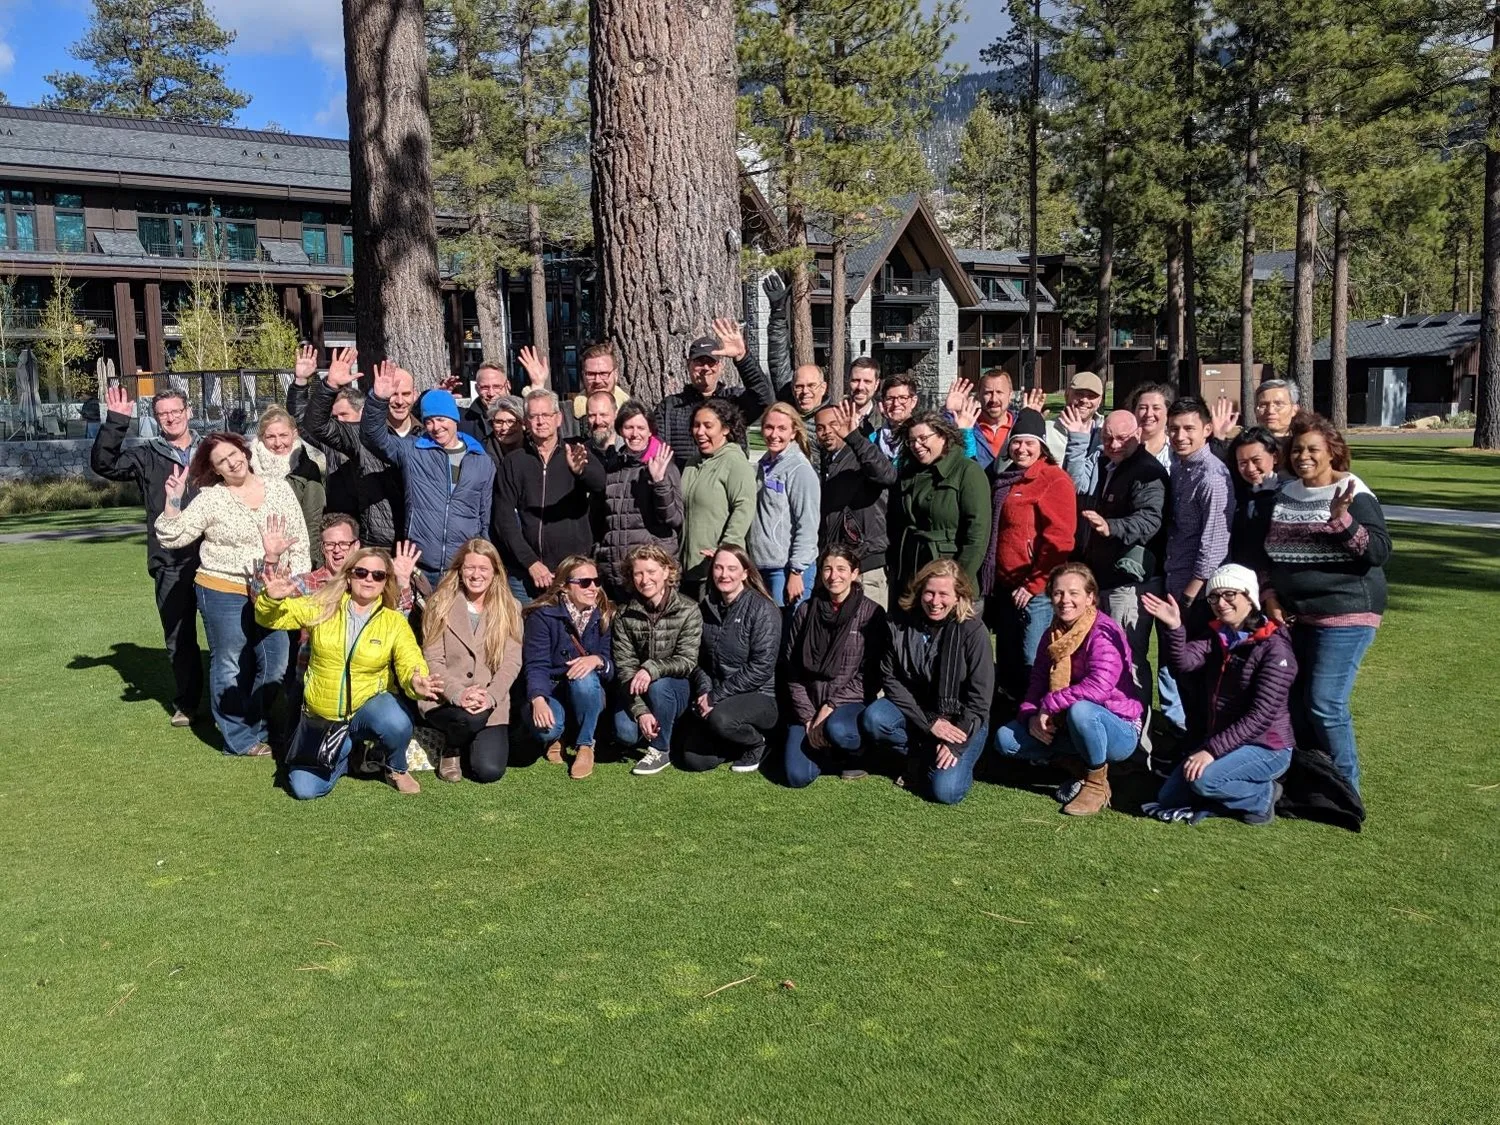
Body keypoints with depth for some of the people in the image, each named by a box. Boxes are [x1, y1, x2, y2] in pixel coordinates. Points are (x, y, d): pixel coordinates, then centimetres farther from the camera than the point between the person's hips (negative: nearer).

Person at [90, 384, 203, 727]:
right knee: (178, 637, 9)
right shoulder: (146, 457, 7)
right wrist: (116, 422, -15)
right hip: (170, 565, 0)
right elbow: (103, 464, -7)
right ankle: (186, 703, 24)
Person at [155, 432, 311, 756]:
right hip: (223, 593, -3)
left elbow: (299, 541, 6)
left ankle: (259, 730, 27)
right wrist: (173, 500, -19)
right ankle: (239, 739, 18)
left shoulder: (279, 489, 3)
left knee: (275, 665, 10)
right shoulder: (210, 498, -5)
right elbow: (172, 538, -8)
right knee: (231, 667, 6)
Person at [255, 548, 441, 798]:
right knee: (304, 789, -11)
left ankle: (396, 769, 0)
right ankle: (346, 753, 21)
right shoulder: (321, 607, -5)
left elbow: (410, 662, -18)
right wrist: (272, 598, -29)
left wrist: (416, 682, -43)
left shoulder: (394, 622, -8)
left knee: (397, 724, -36)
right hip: (320, 716, 2)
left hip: (369, 705, -1)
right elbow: (270, 618, -5)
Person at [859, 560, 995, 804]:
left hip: (963, 721, -3)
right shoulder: (900, 623, -9)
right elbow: (890, 678, -8)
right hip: (916, 711, 3)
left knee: (945, 791, -23)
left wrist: (956, 745, -19)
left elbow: (979, 698, -14)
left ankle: (960, 759, 13)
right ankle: (918, 757, 2)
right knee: (872, 719, -27)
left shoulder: (973, 631, -16)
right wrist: (929, 722, -16)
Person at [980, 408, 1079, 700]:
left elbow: (1058, 541, -16)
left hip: (1036, 591, -8)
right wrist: (991, 584, 15)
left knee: (1033, 666, -7)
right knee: (1006, 665, 14)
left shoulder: (1055, 481, -9)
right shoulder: (1004, 481, 17)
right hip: (1004, 588, 8)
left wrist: (1033, 585, -15)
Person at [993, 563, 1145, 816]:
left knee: (1080, 710, -40)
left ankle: (1097, 785, -13)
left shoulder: (1103, 632, -20)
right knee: (1006, 738, -8)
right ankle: (1080, 770, 7)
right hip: (1064, 726, 7)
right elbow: (1038, 680, 3)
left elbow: (1099, 686, -34)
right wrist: (1032, 715, -17)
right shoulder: (1053, 634, 5)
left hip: (1120, 732, -7)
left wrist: (1049, 705, -28)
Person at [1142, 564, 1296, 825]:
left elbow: (1261, 716, -24)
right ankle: (1245, 790, 11)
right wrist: (1174, 628, -32)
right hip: (1222, 740, 7)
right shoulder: (1218, 637, 4)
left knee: (1203, 779, -31)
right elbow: (1183, 662, -14)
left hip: (1266, 747, -7)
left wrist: (1212, 750, -29)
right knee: (1168, 798, 1)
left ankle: (1261, 796, -4)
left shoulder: (1275, 648, -17)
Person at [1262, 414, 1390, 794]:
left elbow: (1380, 552, -17)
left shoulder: (1353, 494, -9)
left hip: (1345, 615, -7)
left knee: (1325, 704, -9)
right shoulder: (1286, 494, 9)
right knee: (1297, 702, 11)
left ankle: (1346, 788, 7)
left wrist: (1342, 521, -30)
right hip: (1297, 616, 7)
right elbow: (1273, 552, 18)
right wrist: (1270, 592, 4)